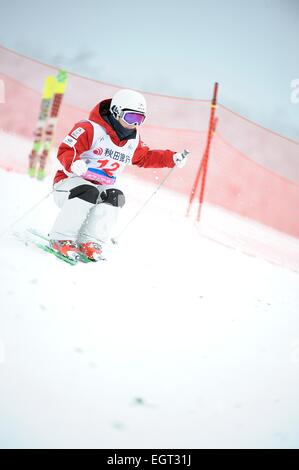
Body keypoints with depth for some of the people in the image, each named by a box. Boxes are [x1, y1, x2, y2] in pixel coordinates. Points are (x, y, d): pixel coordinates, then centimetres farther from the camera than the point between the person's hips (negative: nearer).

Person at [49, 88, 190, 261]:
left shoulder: (133, 141, 7)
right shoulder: (91, 129, -15)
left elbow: (145, 157, 25)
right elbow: (65, 150, -19)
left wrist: (172, 158, 13)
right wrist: (73, 163, -42)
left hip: (101, 188, 5)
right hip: (70, 182, -5)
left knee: (115, 197, -26)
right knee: (89, 193, -37)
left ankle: (90, 242, -26)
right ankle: (62, 239, -27)